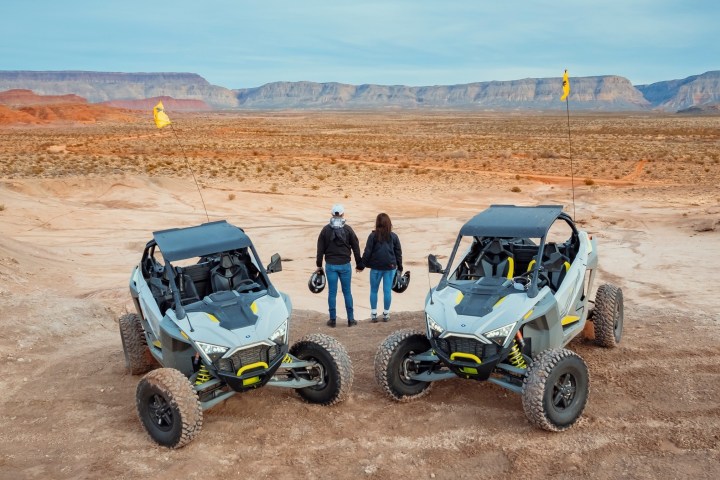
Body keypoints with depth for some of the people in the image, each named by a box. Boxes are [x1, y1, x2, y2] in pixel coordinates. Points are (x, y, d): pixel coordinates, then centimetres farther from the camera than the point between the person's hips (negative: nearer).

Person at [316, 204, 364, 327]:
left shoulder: (326, 229, -1)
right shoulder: (348, 229, -3)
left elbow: (320, 249, 1)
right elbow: (356, 248, 0)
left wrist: (319, 265, 10)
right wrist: (359, 264, 9)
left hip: (330, 265, 0)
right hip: (345, 265, 0)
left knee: (332, 292, 5)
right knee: (347, 292, 7)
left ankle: (332, 319, 8)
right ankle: (351, 319, 10)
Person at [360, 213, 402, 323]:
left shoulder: (373, 236, -6)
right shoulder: (393, 236, 2)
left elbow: (367, 252, -7)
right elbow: (398, 252, 7)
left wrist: (363, 263, 4)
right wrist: (399, 267, 16)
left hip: (376, 267, -2)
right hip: (390, 267, 2)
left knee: (374, 291, 9)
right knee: (387, 291, 7)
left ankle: (373, 314, 10)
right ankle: (386, 314, 13)